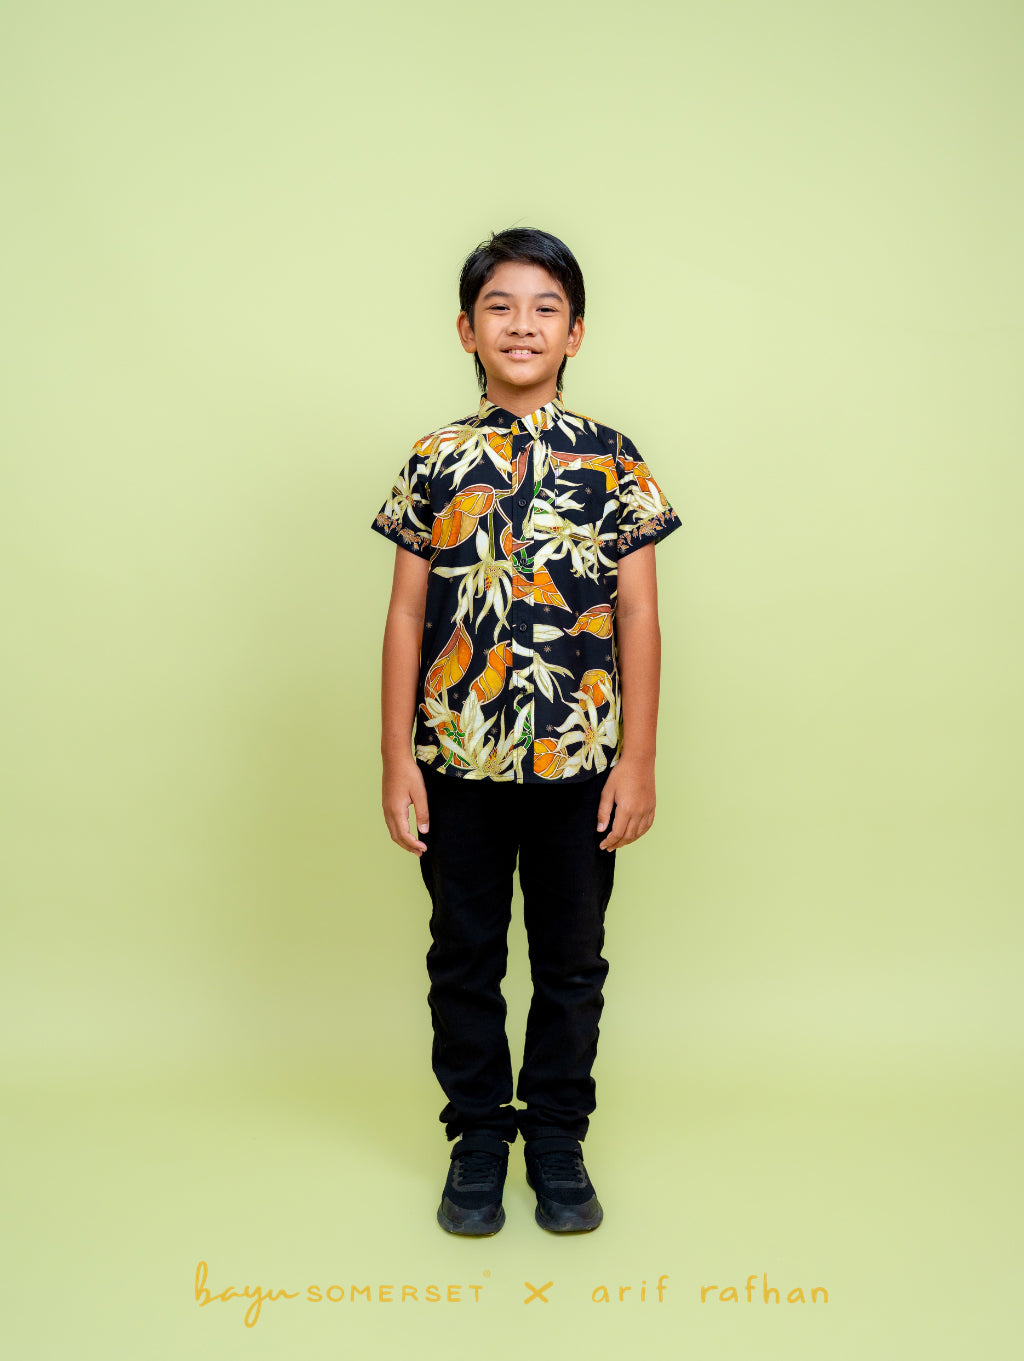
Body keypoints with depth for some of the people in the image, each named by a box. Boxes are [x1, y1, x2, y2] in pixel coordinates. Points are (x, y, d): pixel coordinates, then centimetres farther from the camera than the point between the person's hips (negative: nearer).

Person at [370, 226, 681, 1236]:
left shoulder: (614, 463, 2)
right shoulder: (435, 463, 3)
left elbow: (638, 618, 1)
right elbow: (406, 616, 3)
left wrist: (637, 758, -4)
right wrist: (397, 760, -1)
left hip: (579, 762, 0)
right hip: (457, 761, 1)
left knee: (572, 960, 11)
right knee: (465, 954, 12)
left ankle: (558, 1140, 30)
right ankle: (477, 1136, 31)